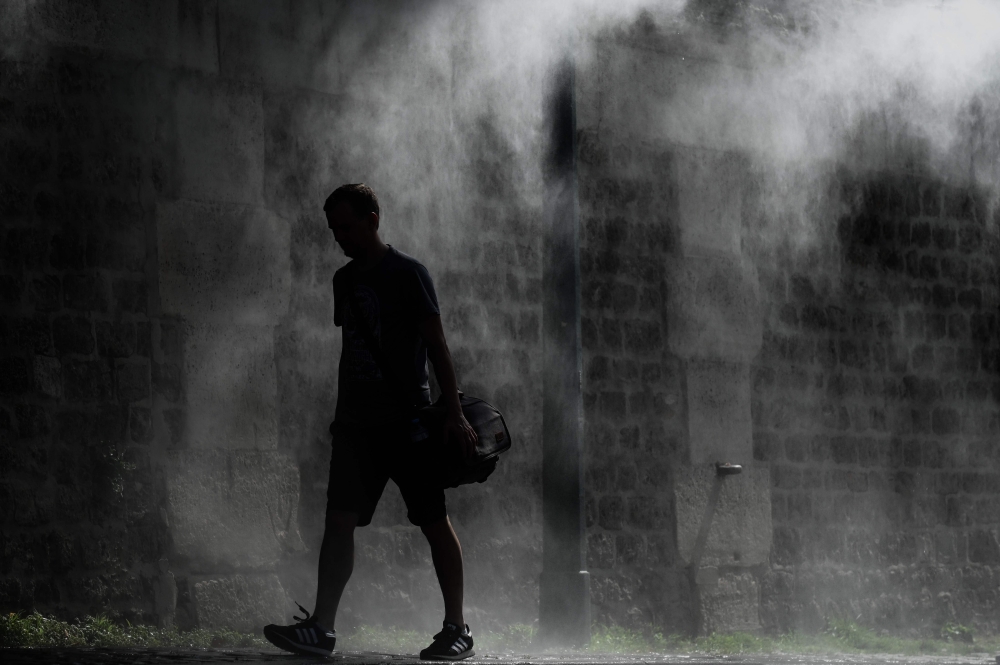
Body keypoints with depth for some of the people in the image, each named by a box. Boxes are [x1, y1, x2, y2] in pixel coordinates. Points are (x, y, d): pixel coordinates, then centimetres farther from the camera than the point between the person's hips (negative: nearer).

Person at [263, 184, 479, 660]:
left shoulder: (407, 274, -5)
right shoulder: (345, 280, 14)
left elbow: (436, 346, -9)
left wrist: (454, 414, -14)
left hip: (408, 420, -6)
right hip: (356, 422, 6)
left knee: (434, 523, -1)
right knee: (339, 521, -5)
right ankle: (321, 627, -9)